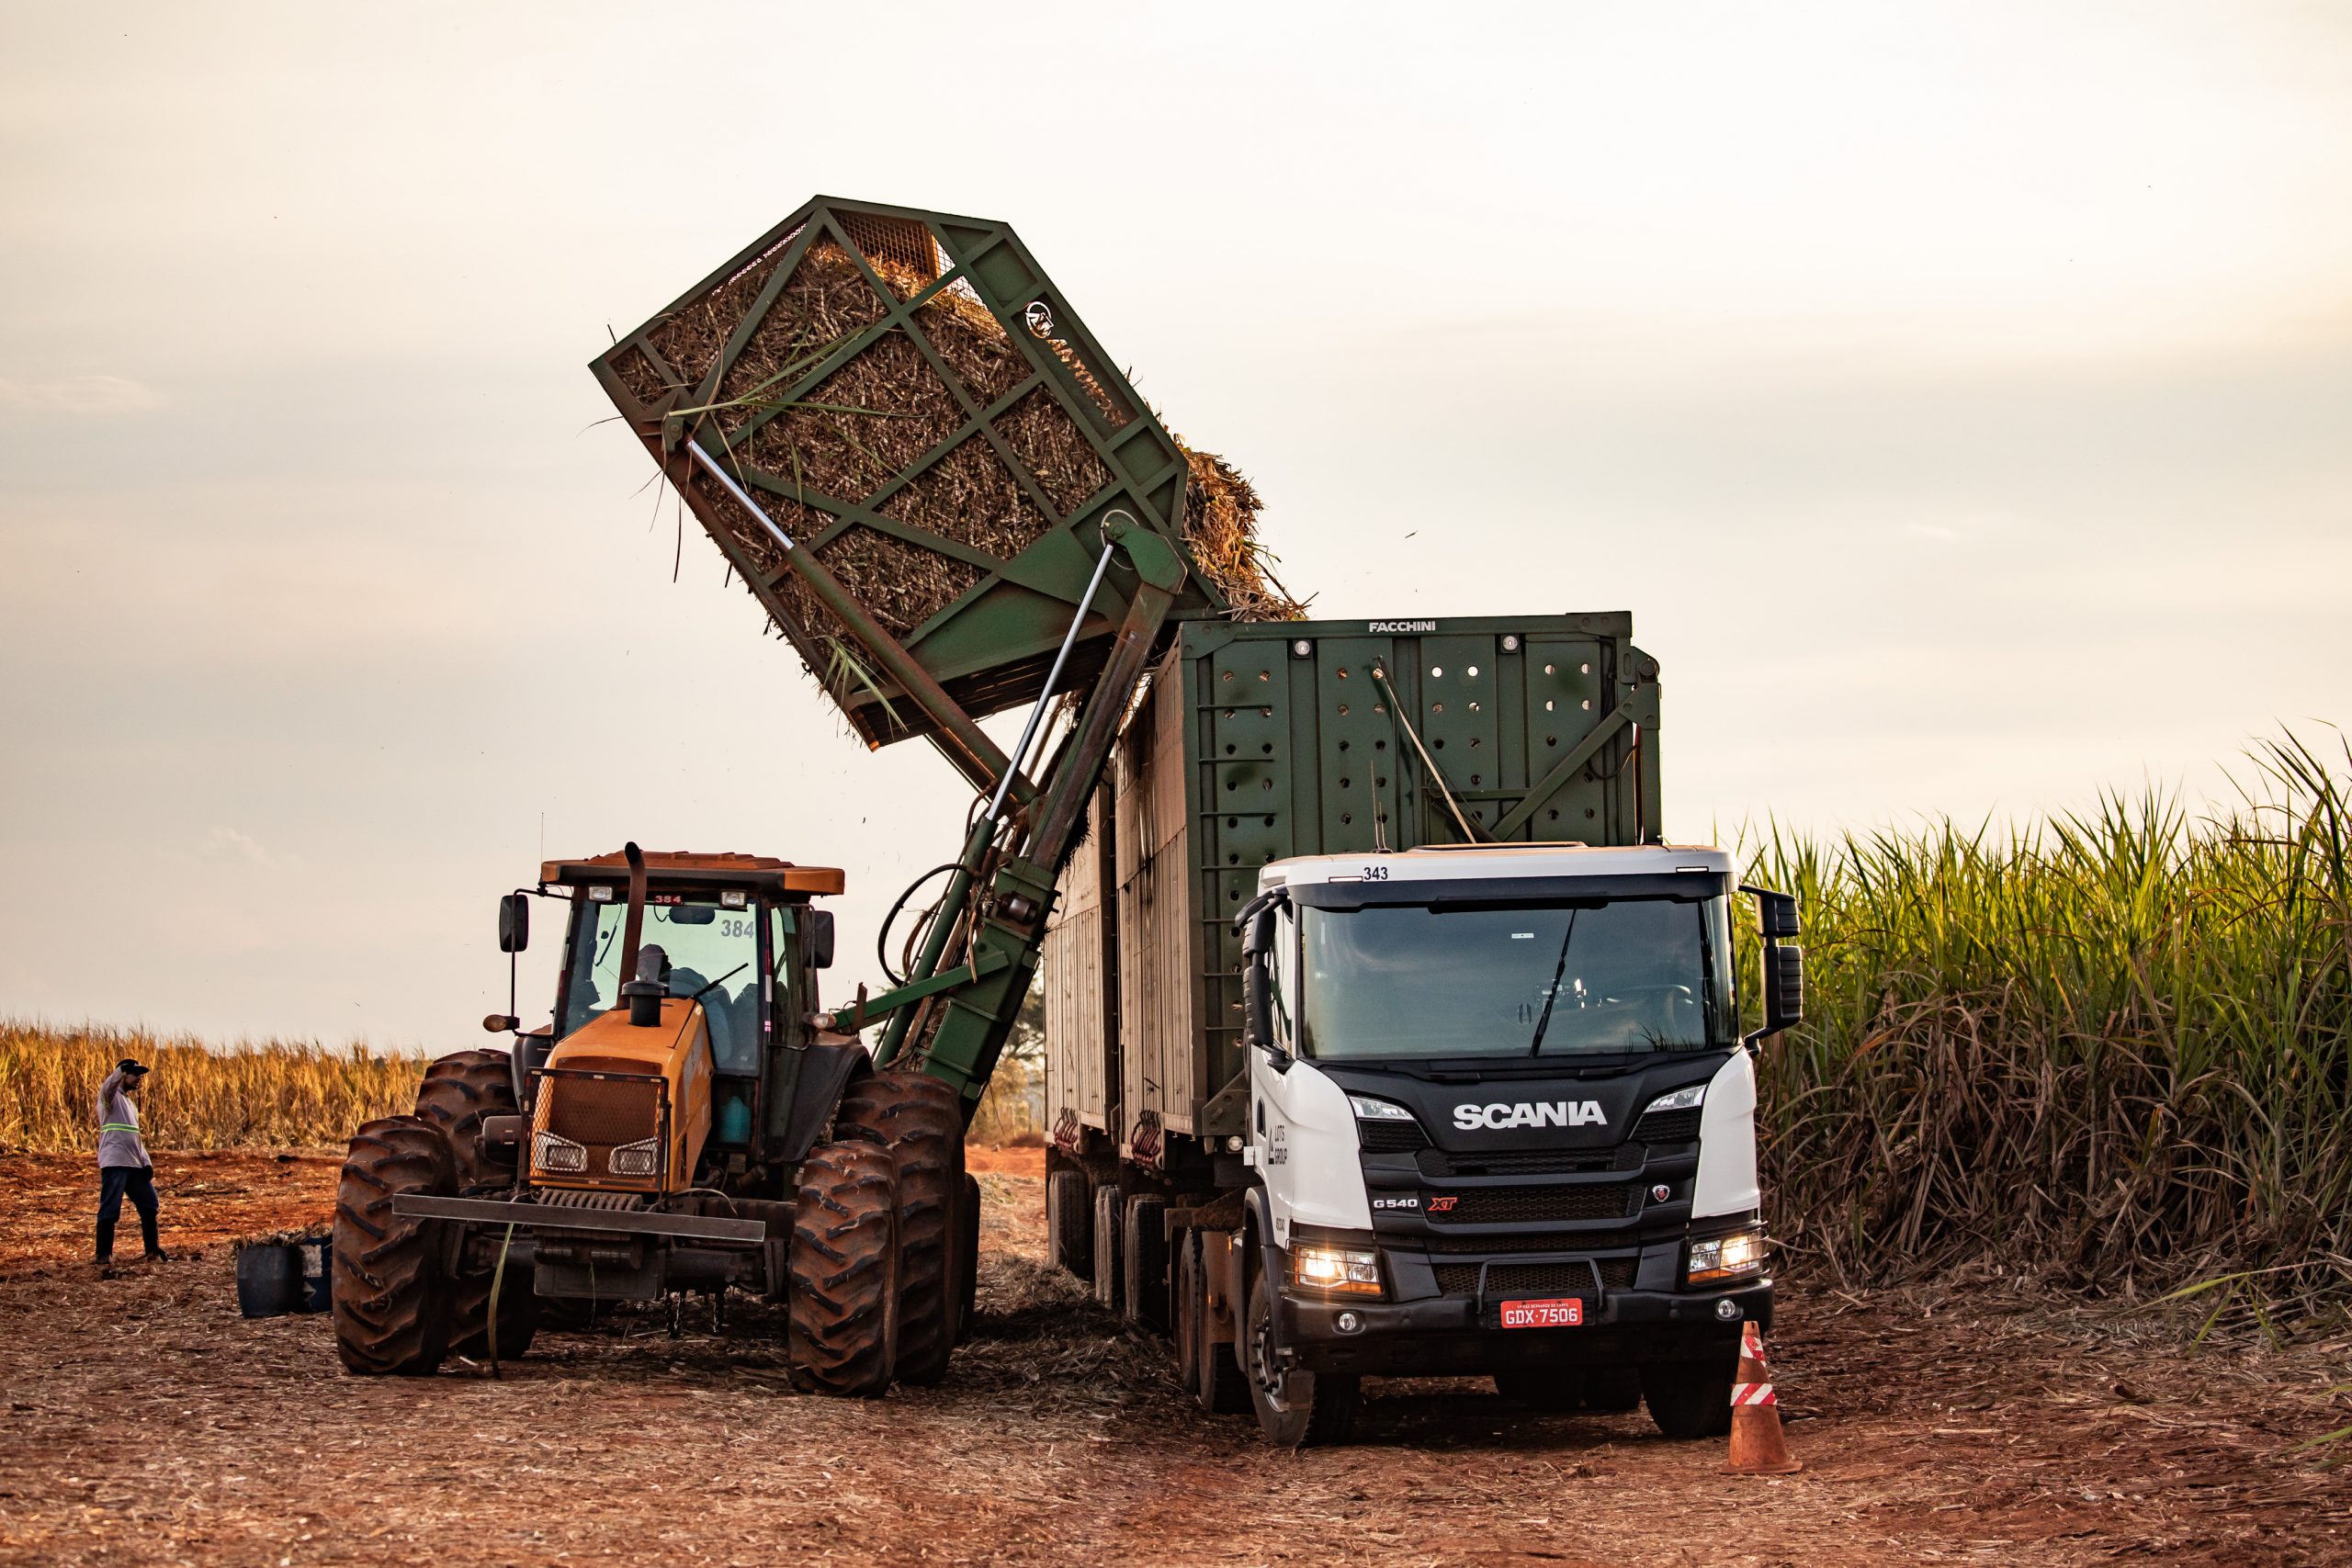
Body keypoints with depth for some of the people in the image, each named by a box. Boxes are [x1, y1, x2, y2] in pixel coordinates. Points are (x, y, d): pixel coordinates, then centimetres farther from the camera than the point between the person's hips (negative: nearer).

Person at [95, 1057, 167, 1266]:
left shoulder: (130, 1101, 23)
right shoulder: (112, 1096, -2)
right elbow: (108, 1087, -28)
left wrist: (146, 1162, 15)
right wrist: (122, 1071, -47)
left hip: (134, 1163, 9)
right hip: (114, 1163, -9)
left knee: (148, 1204, 13)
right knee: (110, 1209, -8)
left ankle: (153, 1249, 24)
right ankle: (104, 1255, -5)